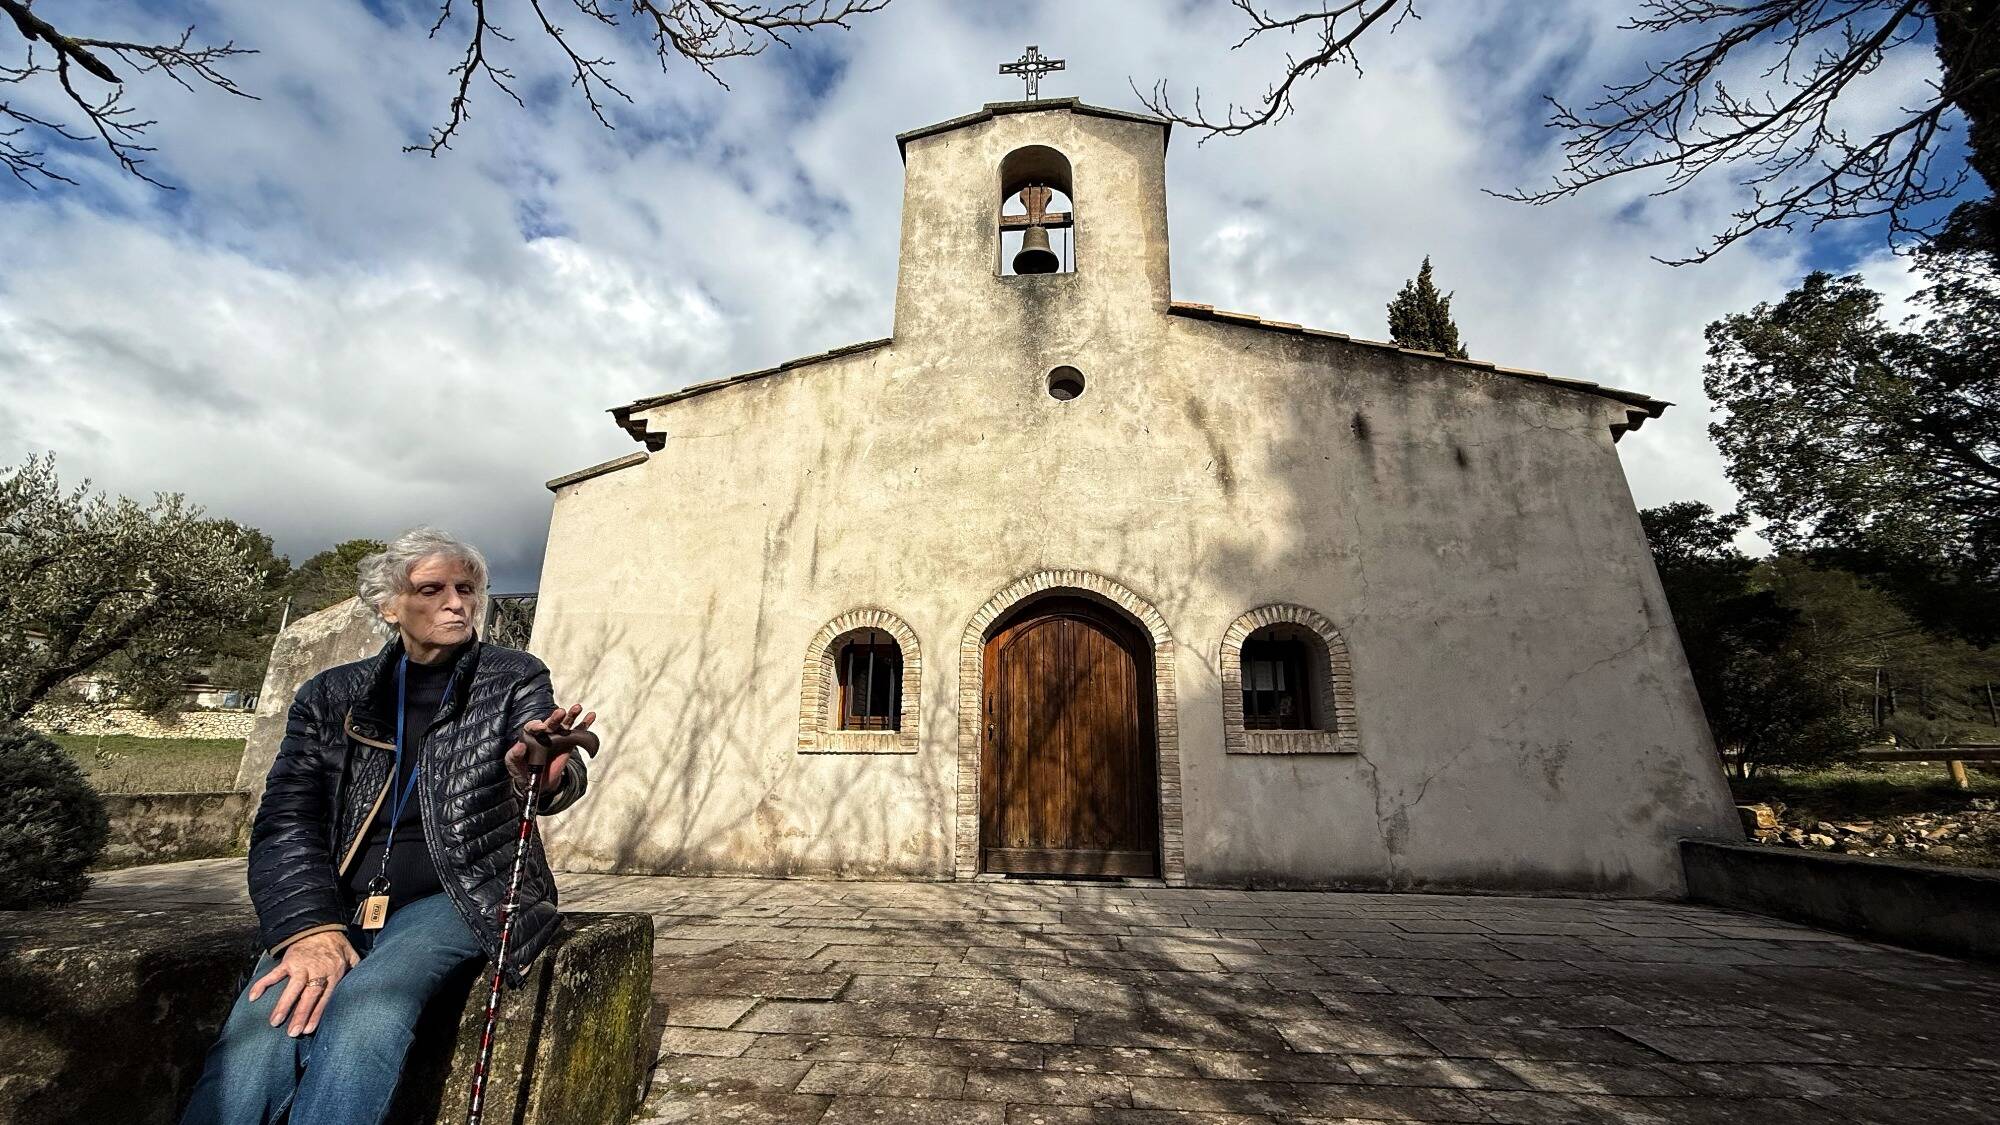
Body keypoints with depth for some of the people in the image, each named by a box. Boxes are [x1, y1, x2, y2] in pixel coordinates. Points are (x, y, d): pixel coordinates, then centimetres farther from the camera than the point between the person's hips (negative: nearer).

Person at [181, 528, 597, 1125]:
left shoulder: (514, 679, 0)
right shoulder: (330, 696, 9)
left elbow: (557, 775, -16)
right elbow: (284, 821, 2)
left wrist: (544, 774, -42)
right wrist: (310, 928, -14)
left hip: (455, 897, -2)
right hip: (335, 905, 3)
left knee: (364, 1007, -29)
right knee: (259, 1029, -26)